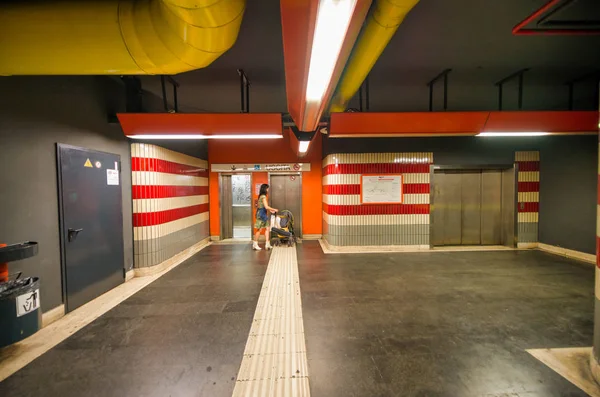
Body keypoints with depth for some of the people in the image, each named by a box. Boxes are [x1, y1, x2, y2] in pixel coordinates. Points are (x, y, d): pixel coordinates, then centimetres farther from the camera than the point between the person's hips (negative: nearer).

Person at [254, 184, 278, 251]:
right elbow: (266, 207, -22)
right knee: (259, 229, -1)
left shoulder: (261, 196, 13)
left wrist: (270, 210, 15)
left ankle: (267, 244, 7)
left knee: (267, 228, 6)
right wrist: (274, 209, -11)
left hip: (264, 214, 9)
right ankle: (255, 244, 9)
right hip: (261, 214, -9)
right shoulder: (263, 197, -15)